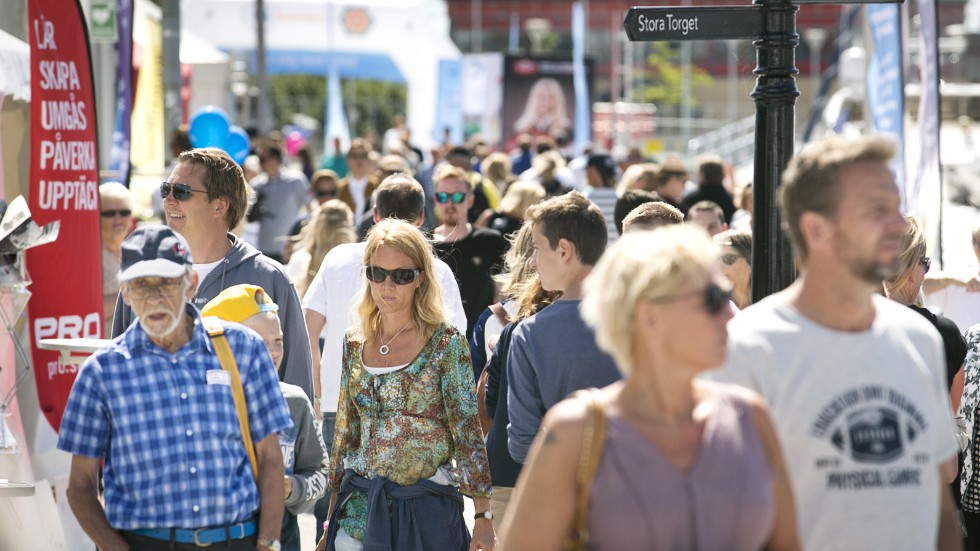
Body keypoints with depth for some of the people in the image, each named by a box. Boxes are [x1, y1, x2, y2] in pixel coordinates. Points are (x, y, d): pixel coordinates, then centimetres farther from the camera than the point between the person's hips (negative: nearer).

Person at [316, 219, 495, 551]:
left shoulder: (445, 343, -5)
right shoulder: (355, 344, 7)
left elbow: (468, 432, -7)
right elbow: (344, 433, 13)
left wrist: (484, 516, -11)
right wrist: (330, 521, 14)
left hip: (425, 510, -4)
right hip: (359, 508, 4)